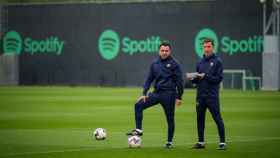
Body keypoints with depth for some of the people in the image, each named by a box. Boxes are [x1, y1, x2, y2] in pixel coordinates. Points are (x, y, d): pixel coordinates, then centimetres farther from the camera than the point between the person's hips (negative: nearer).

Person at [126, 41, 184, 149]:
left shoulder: (174, 64, -5)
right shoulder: (155, 64, 9)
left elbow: (179, 81, -4)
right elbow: (149, 79, 13)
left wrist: (179, 97, -7)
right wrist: (144, 93, 3)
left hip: (169, 94, -5)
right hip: (156, 93, 5)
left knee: (170, 119, 3)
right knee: (138, 105, -10)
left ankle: (169, 142, 14)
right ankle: (138, 130, -7)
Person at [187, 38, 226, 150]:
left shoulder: (217, 61, -3)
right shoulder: (200, 62, 13)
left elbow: (219, 78, -10)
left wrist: (206, 76, -19)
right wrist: (193, 78, -4)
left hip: (212, 96, -6)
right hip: (200, 95, 6)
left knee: (217, 118, -5)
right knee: (200, 119, 9)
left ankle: (222, 142, -2)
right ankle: (201, 142, 18)